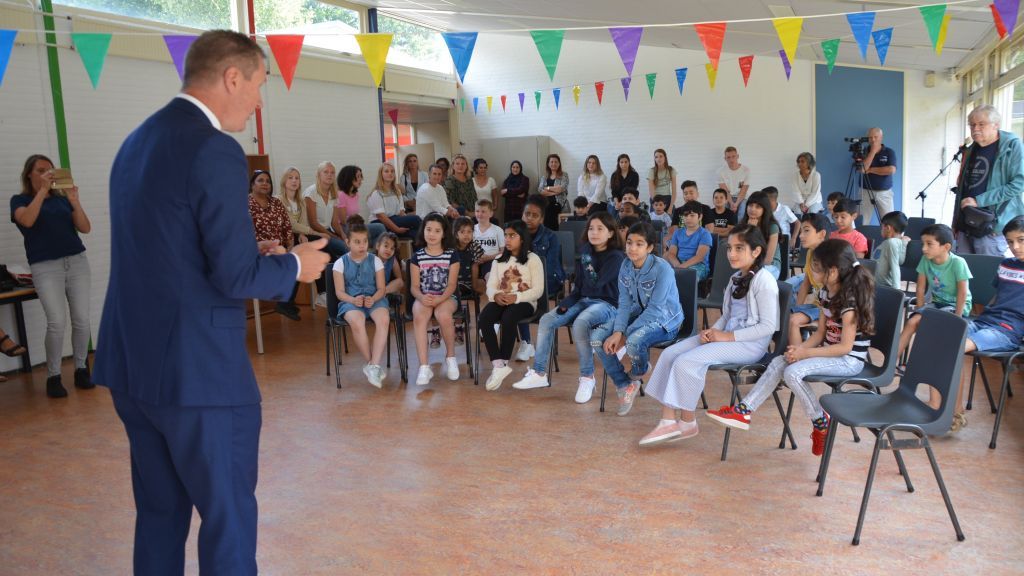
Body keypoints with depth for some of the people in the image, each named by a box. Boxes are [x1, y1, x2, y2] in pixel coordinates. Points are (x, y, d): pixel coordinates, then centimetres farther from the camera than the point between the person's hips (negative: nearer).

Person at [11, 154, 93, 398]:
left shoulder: (62, 198, 13)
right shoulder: (20, 200, 8)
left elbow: (85, 228, 4)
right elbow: (27, 220, -14)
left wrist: (75, 202, -10)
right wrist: (42, 190, -12)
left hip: (78, 262, 3)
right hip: (45, 268, -3)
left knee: (82, 319, -1)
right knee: (57, 322, -13)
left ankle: (81, 369, 14)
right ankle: (53, 376, 1)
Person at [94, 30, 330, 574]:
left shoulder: (136, 142, 12)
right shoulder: (215, 150, -17)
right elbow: (235, 276, -20)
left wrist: (250, 250, 14)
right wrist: (294, 265, -1)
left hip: (131, 363, 9)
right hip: (197, 369, -9)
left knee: (159, 511, 20)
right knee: (229, 513, 7)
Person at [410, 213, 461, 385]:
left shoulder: (451, 255, 3)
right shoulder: (417, 256, 7)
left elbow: (452, 284, -3)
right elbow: (414, 286, 3)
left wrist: (440, 299, -23)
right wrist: (421, 297, -21)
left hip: (446, 297, -1)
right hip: (423, 298, 1)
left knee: (443, 315, -36)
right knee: (419, 316, -34)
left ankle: (450, 357, -10)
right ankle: (424, 366, -33)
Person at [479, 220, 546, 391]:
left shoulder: (533, 259, 2)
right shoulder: (499, 259, 17)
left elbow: (538, 290, -7)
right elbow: (490, 286, 9)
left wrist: (516, 297, -21)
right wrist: (496, 295, -15)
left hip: (524, 302, -4)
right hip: (501, 301, 4)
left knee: (508, 319, -37)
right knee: (483, 319, -28)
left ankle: (502, 364, -24)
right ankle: (498, 365, -32)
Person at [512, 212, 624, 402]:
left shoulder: (616, 257, -8)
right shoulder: (586, 253, 12)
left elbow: (595, 284, -21)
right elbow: (578, 287, 12)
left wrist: (587, 259, -16)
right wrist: (566, 304, -4)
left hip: (606, 304, -7)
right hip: (583, 301, 7)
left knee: (580, 322, -37)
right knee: (547, 319, -12)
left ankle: (587, 377, -22)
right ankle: (539, 373, -6)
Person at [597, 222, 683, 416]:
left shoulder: (662, 269, -22)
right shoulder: (626, 266, -4)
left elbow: (655, 309, -24)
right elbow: (625, 303, -3)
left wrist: (625, 333, -26)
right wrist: (617, 331, -19)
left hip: (664, 319, -6)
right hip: (638, 315, 6)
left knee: (634, 341, -36)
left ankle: (638, 372, 2)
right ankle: (624, 385, 3)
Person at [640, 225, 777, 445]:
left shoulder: (763, 281, -13)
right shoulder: (736, 278, 14)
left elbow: (768, 327, -17)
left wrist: (728, 336, -18)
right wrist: (713, 331, -3)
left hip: (750, 344, -9)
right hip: (726, 336, 9)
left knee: (686, 361, -24)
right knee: (670, 353, -8)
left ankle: (687, 422, -5)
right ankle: (668, 421, -9)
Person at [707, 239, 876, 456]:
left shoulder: (850, 301, -22)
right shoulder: (825, 293, 5)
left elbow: (845, 347, -23)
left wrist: (806, 353, -22)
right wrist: (800, 347, -10)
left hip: (850, 359, -9)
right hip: (829, 350, 9)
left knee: (793, 372, -25)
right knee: (778, 362, -5)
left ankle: (821, 422, -4)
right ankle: (743, 411, -9)